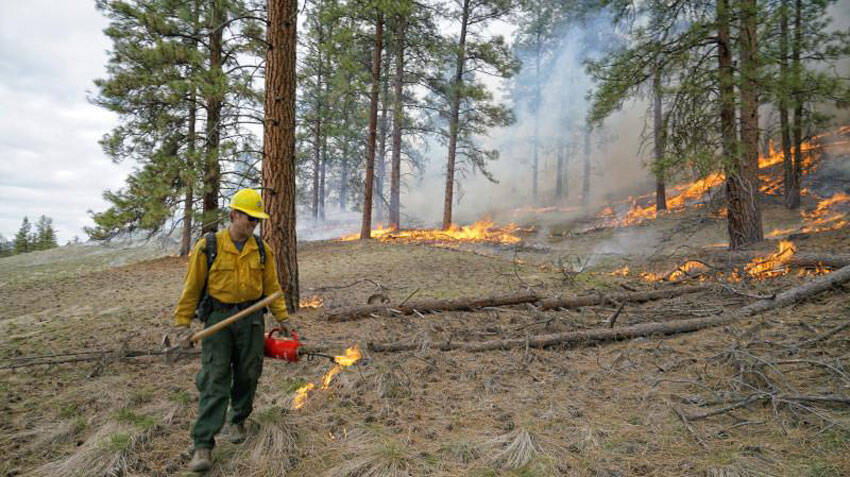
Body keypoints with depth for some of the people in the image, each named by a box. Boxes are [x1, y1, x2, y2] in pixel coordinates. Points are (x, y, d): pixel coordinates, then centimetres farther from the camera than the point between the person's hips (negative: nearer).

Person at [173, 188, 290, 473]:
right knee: (214, 380, -6)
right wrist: (182, 324, -2)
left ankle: (237, 421, 34)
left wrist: (282, 318, 7)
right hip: (218, 318, -3)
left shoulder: (262, 249, 3)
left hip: (251, 319, 3)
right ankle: (202, 445, 0)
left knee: (247, 375, 11)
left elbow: (271, 286, 9)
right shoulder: (208, 247, -7)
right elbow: (191, 288, -2)